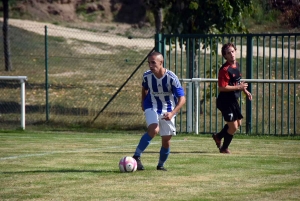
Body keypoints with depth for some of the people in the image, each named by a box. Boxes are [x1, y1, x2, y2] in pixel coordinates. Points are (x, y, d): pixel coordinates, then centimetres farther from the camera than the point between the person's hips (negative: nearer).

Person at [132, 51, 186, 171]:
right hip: (152, 107, 0)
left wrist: (172, 113, -37)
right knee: (154, 130, -28)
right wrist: (143, 102, 17)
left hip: (168, 110, 0)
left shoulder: (171, 78, -24)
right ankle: (136, 157, -23)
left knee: (166, 140, 3)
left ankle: (161, 165, 26)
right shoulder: (147, 76, -15)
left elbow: (182, 99, -24)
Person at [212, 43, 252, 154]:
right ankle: (224, 148, 15)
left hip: (234, 100, 9)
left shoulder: (237, 65, 8)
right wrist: (238, 87, -24)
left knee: (238, 123, 22)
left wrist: (245, 91, 15)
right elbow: (222, 88, -26)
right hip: (225, 102, -9)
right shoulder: (224, 69, -21)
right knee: (233, 127, -6)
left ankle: (218, 136, 40)